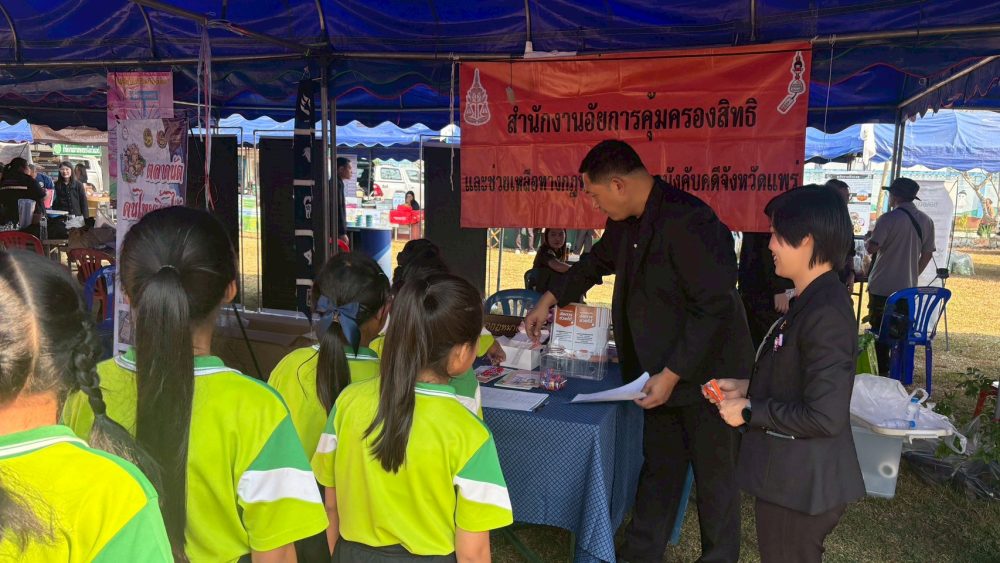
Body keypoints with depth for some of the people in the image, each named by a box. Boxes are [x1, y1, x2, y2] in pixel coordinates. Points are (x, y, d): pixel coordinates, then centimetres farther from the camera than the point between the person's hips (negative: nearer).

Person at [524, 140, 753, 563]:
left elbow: (713, 307, -25)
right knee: (658, 469, 17)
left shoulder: (688, 221, -25)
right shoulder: (626, 224, 3)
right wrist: (549, 301, 24)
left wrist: (672, 374, -23)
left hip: (704, 374, -8)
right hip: (661, 373, 8)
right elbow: (597, 262, 23)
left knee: (714, 476, 9)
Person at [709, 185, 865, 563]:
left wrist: (749, 412, -18)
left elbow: (825, 417, -28)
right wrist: (748, 388, 5)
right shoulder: (812, 301, 7)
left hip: (801, 485, -9)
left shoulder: (825, 314, -25)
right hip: (792, 476, 10)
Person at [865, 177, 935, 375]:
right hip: (908, 287, 6)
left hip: (883, 287, -5)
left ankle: (883, 373, 5)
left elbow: (872, 247, -18)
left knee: (880, 331, 3)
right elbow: (927, 254, 12)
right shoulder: (926, 221, 7)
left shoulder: (889, 219, -13)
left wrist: (868, 239, 4)